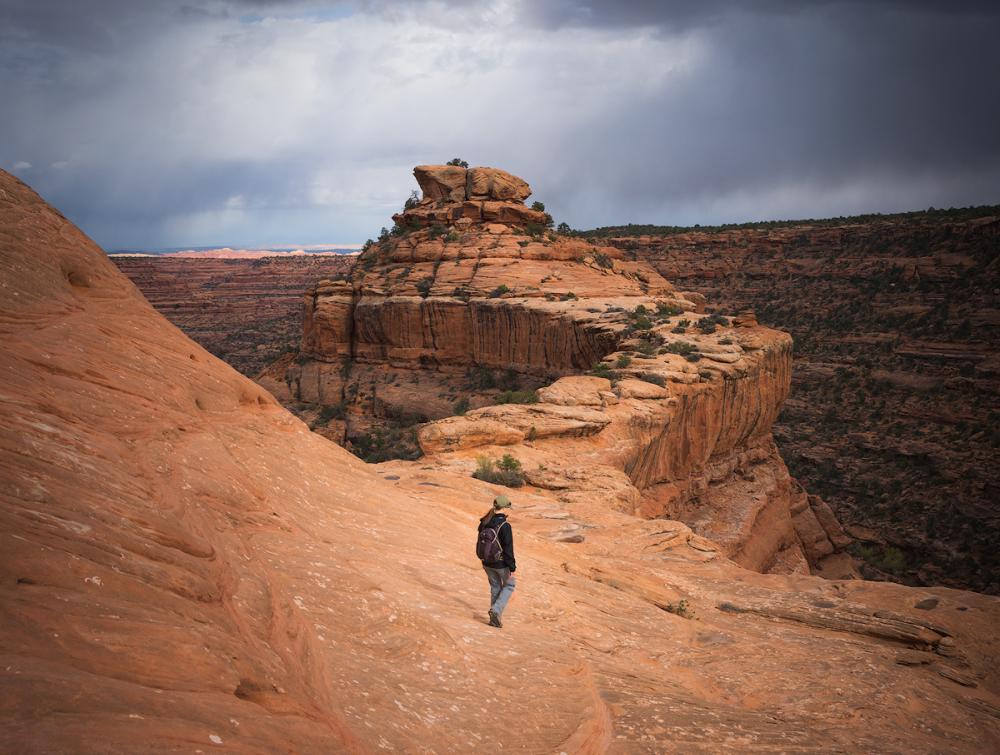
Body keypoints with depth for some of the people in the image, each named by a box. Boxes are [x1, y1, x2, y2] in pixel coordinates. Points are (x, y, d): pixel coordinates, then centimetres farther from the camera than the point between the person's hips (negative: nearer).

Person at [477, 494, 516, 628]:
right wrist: (512, 568, -14)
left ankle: (495, 619, 25)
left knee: (495, 587, 22)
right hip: (501, 563, -6)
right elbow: (508, 549, -21)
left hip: (487, 562, 6)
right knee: (509, 586, 19)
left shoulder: (485, 523, -3)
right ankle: (496, 610, 2)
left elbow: (481, 543, 8)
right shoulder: (505, 526, -24)